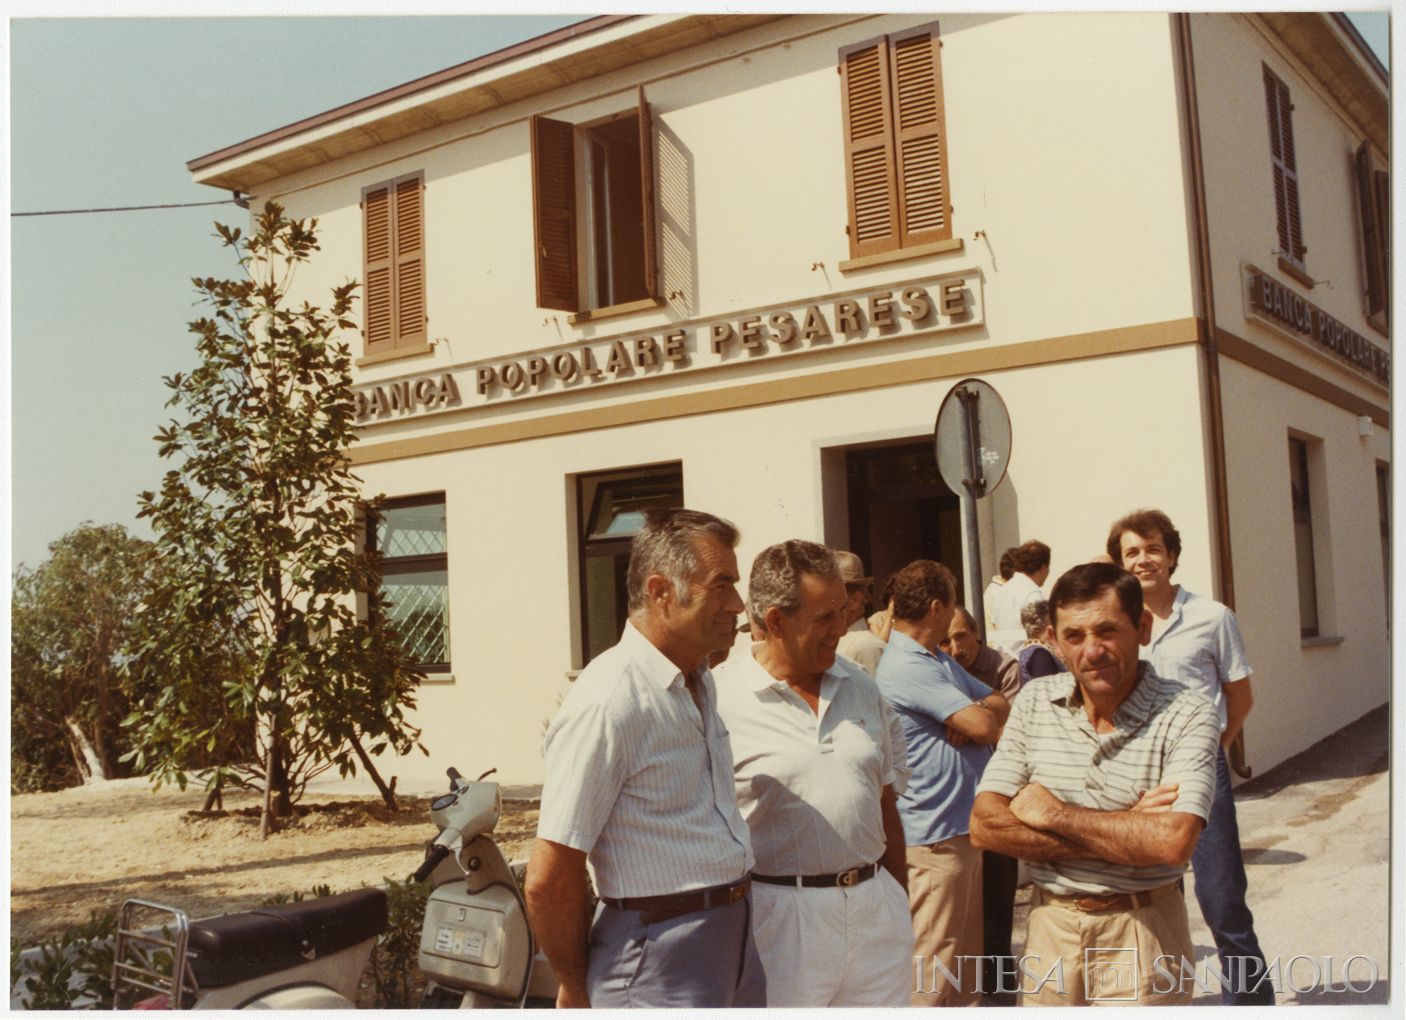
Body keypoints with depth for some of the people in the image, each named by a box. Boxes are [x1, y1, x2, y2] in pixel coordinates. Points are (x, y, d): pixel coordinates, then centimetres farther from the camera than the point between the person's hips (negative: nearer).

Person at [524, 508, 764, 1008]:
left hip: (736, 938, 8)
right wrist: (576, 988, -6)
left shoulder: (699, 681, 8)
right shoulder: (606, 703, -21)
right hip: (660, 962, -8)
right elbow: (548, 879, -19)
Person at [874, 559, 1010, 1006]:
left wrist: (972, 718, -11)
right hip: (934, 835, -10)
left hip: (963, 826, 10)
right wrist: (982, 716, 0)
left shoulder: (940, 661, 13)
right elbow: (984, 726, -23)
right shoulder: (907, 667, -20)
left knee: (966, 954, 20)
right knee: (933, 964, -2)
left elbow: (998, 703, 11)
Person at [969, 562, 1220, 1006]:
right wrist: (1123, 836, -18)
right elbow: (985, 826, -10)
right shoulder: (1034, 702, -2)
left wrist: (1052, 813, -17)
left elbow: (1172, 842, -27)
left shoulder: (1186, 715, -13)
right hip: (1050, 924, 3)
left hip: (1141, 934, -3)